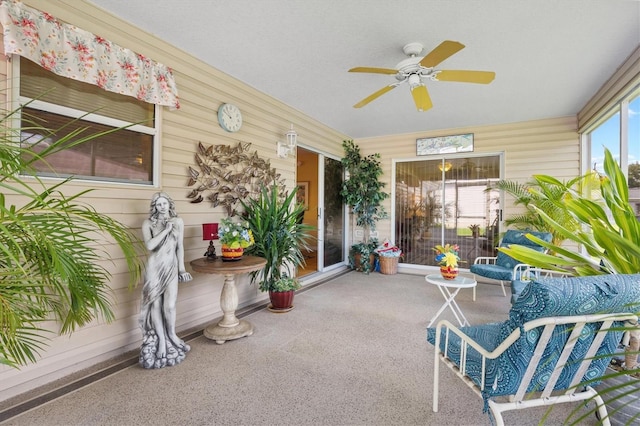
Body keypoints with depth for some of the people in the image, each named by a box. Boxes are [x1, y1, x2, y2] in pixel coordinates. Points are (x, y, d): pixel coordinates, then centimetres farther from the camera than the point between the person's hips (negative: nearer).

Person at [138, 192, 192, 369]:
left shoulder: (178, 222, 5)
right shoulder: (148, 223, -1)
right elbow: (150, 245, -16)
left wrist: (182, 268, 7)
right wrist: (166, 230, -15)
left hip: (171, 267, 1)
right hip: (155, 267, -1)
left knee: (170, 305, -2)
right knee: (156, 304, 5)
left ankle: (171, 335, 24)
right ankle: (161, 339, 21)